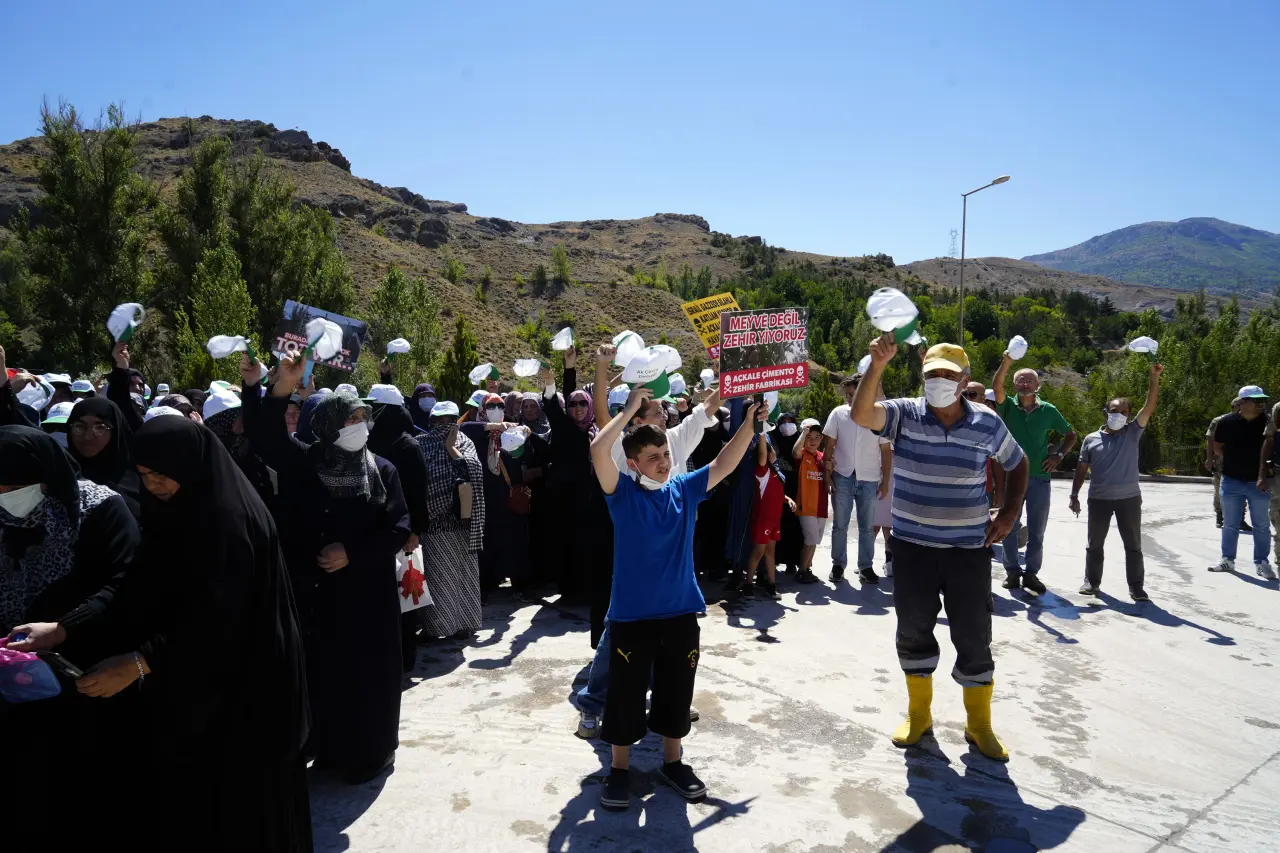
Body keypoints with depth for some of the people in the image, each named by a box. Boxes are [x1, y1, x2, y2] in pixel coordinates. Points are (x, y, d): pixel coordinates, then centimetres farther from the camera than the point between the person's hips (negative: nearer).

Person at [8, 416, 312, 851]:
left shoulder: (231, 519, -22)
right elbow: (135, 582, 3)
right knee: (186, 790, 15)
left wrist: (139, 663, -29)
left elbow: (216, 614, -26)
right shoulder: (173, 512, 6)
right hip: (192, 677, 8)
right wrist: (65, 627, -8)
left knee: (238, 798, 5)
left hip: (239, 683, -8)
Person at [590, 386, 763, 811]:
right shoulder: (623, 493, -9)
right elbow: (598, 451, -24)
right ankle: (619, 768, 25)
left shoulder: (685, 489, 3)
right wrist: (631, 409, -20)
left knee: (677, 692, 16)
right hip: (631, 614, -3)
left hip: (680, 613, 4)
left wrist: (749, 424, -3)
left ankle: (673, 761, 34)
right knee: (626, 694, 7)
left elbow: (723, 464, 6)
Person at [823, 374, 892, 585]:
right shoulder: (838, 414, -1)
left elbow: (885, 451, 3)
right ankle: (838, 565, 18)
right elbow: (829, 446, 3)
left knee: (867, 527, 7)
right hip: (842, 477, 0)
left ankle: (866, 567, 17)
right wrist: (827, 475, -1)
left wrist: (885, 481, 1)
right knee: (839, 525, 7)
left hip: (869, 480, 0)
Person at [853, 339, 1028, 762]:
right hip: (912, 546, 0)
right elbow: (861, 414, -27)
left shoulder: (988, 423, -1)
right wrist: (878, 364, -38)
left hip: (969, 548, 0)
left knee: (974, 636, 6)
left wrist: (1009, 514, 4)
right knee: (913, 631, 10)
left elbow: (1017, 464, 16)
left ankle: (979, 725, 26)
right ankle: (918, 714, 30)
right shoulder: (904, 415, -7)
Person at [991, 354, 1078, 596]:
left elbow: (1071, 435, 13)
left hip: (1040, 478, 1)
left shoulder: (1048, 410, 3)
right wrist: (1006, 363, -35)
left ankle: (1031, 573, 19)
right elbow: (996, 387, -22)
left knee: (1036, 530, 7)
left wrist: (1059, 455, -2)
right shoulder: (1008, 406, -1)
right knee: (1009, 527, 6)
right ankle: (1012, 571, 19)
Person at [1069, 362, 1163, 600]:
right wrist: (1074, 495, 4)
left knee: (1133, 545, 6)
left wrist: (1154, 378, -20)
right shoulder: (1091, 439, 5)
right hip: (1099, 499, 1)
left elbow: (1150, 407, -9)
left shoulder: (1133, 433, 3)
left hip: (1129, 498, -1)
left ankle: (1136, 586, 14)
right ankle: (1092, 581, 22)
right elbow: (1082, 469, 8)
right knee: (1095, 543, 10)